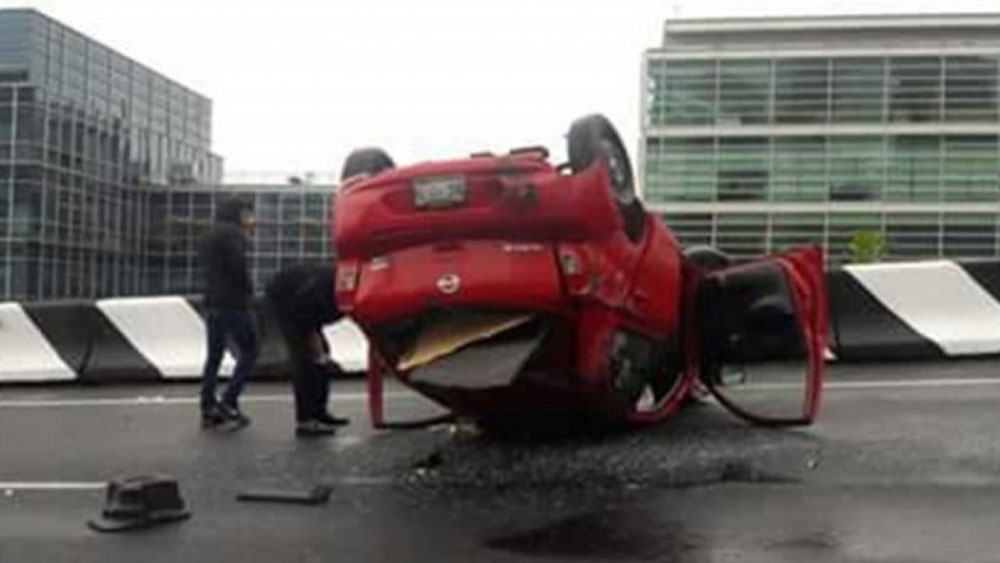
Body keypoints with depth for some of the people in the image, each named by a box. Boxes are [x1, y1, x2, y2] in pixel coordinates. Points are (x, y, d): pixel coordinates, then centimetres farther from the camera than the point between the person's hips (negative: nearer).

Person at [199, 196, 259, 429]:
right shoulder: (232, 233, -9)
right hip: (233, 303, -9)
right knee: (248, 353, -4)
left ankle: (208, 409, 8)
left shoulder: (210, 237, 20)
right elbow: (238, 266, -20)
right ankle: (229, 402, -12)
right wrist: (247, 290, -2)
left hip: (212, 303, 9)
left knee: (214, 356, 9)